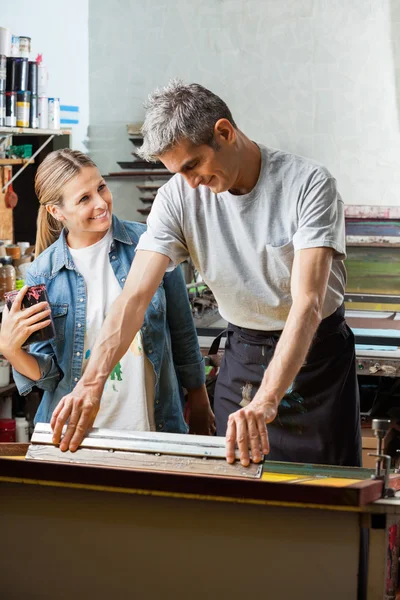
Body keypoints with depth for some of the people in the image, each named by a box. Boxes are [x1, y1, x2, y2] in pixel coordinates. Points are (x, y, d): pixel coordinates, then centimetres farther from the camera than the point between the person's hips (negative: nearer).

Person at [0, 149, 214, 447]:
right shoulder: (42, 274, -5)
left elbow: (182, 330, 4)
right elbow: (48, 374, -2)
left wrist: (198, 398, 9)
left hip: (154, 425, 0)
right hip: (75, 431, 0)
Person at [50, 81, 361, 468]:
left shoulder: (309, 184, -22)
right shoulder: (179, 196, -10)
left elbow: (307, 301, -31)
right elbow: (136, 294, -18)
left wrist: (266, 400, -43)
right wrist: (92, 381, -34)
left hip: (316, 352, -3)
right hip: (242, 352, 3)